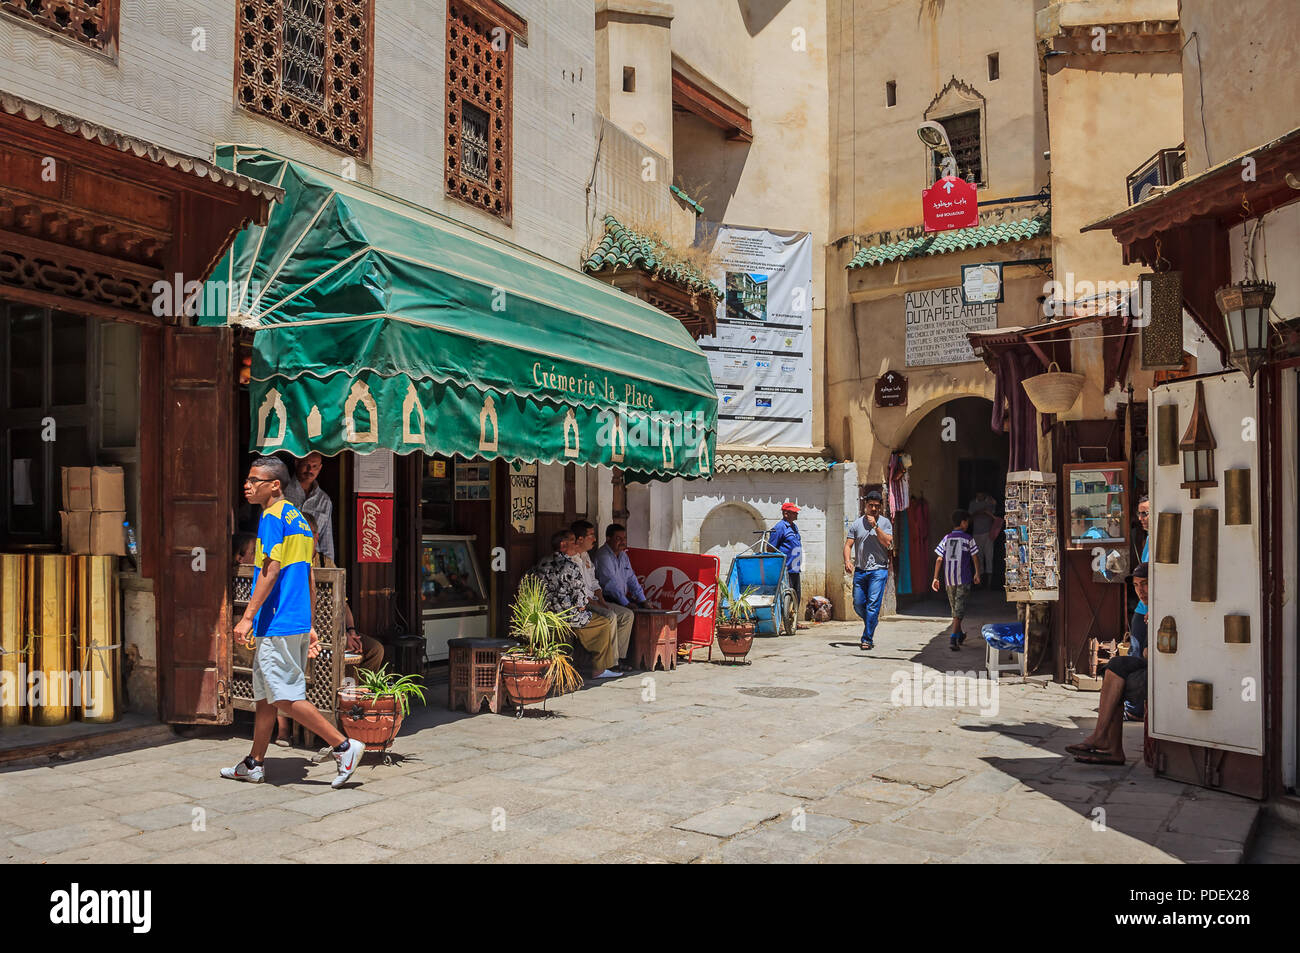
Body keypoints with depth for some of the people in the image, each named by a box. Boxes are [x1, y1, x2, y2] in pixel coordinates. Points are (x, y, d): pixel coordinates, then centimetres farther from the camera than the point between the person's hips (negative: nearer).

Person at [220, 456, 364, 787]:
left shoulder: (273, 516, -10)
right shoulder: (299, 519, 17)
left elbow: (271, 570, -20)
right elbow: (308, 579, 18)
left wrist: (248, 616, -19)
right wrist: (310, 627, 20)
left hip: (277, 624, -10)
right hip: (297, 622, 10)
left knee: (286, 698, -6)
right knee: (264, 695, 16)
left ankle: (344, 746, -5)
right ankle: (253, 765, 24)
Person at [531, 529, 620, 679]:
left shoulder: (542, 563, 9)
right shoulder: (570, 566, -17)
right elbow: (579, 594, -16)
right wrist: (582, 604, 6)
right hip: (566, 617, -10)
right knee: (606, 623, 5)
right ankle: (599, 669, 10)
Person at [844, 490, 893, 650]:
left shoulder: (885, 523, 4)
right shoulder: (857, 524, 8)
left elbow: (887, 542, -10)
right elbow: (848, 544, 5)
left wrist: (875, 526, -15)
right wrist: (847, 561, -12)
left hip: (878, 570, -3)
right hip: (860, 570, 3)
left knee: (873, 604, -10)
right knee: (858, 604, 5)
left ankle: (867, 639, -6)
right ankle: (872, 621, 35)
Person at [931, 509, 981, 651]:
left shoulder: (946, 538, 6)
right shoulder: (968, 539, -3)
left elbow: (939, 559, 2)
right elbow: (975, 558, 1)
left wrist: (936, 578, 5)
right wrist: (977, 574, 15)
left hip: (948, 579, 4)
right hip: (964, 578, -4)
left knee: (954, 607, 18)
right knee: (959, 608, -5)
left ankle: (959, 634, 35)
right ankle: (953, 638, -18)